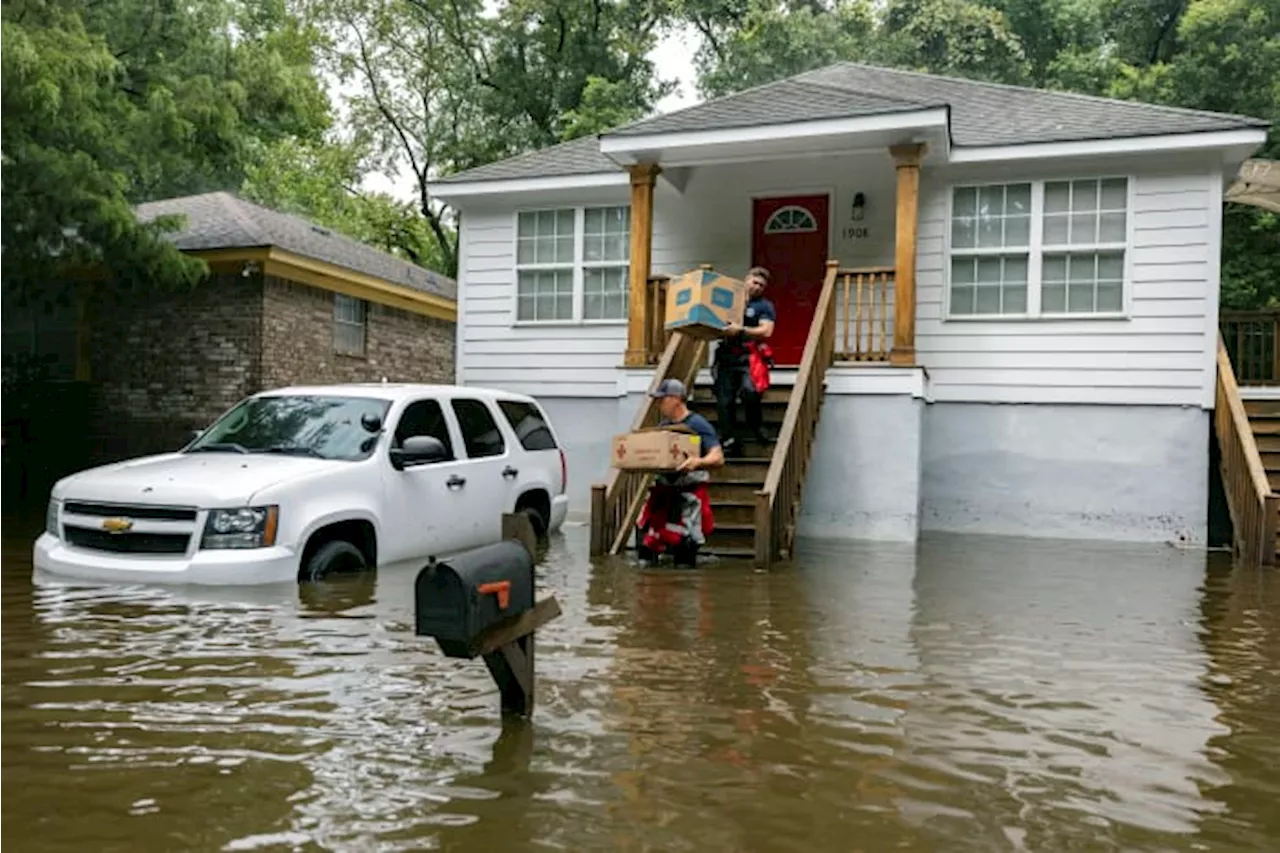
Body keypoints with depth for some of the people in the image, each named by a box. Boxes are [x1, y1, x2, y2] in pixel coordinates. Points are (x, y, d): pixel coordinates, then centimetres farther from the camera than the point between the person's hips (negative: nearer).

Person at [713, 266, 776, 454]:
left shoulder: (764, 306, 10)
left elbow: (766, 331, -5)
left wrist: (741, 331, -18)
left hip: (749, 357, -4)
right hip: (727, 357, 4)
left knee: (749, 392, -25)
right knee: (724, 400, -3)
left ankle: (756, 426, -1)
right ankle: (729, 439, 4)